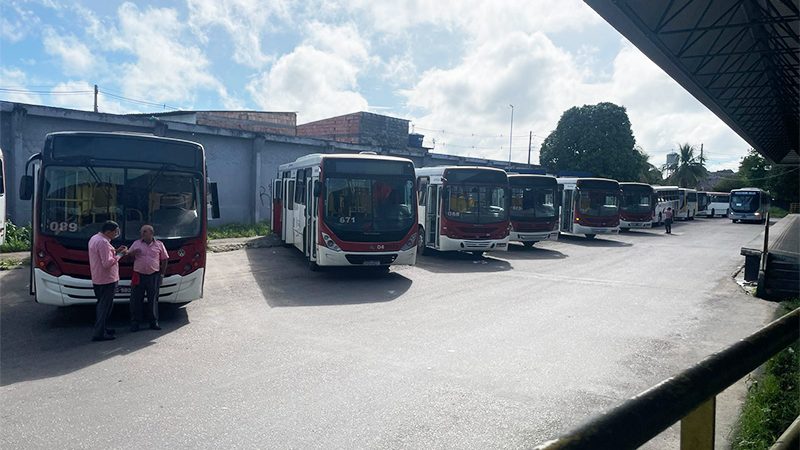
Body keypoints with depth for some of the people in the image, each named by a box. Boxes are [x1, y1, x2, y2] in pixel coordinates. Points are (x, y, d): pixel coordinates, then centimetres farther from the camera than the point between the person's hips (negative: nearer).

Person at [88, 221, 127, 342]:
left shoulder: (94, 238, 11)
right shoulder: (103, 242, -22)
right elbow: (107, 263, -26)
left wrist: (115, 251, 11)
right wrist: (120, 255, -16)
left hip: (97, 279, 10)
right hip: (107, 280, -10)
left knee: (101, 304, 21)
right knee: (105, 306, -4)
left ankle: (100, 328, 32)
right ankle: (99, 334, -1)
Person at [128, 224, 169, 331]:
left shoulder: (159, 245, 6)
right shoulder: (136, 244, 9)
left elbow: (164, 259, 11)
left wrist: (162, 274, 5)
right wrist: (132, 253, -8)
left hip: (154, 276, -1)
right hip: (139, 275, 1)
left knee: (153, 300, 6)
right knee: (136, 300, 1)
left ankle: (154, 322, 14)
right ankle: (135, 323, 11)